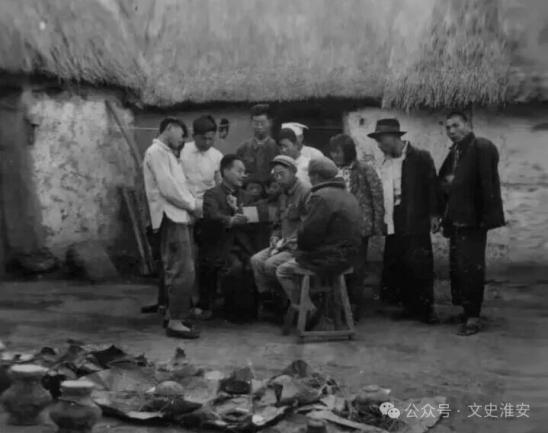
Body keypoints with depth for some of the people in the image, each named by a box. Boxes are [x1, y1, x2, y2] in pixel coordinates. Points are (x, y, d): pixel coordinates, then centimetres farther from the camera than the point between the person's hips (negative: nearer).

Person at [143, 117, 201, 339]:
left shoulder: (167, 153, 24)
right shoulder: (156, 152, -7)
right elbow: (167, 188, -15)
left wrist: (192, 203, 4)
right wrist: (191, 205, -7)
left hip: (180, 215, 10)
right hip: (170, 216, -10)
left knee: (178, 269, 15)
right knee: (182, 271, -12)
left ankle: (175, 316, 25)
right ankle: (175, 322, -8)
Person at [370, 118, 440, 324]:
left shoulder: (420, 157, -4)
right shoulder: (386, 162, 12)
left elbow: (432, 186, -5)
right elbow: (382, 192, 12)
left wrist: (433, 214, -9)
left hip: (415, 222, -6)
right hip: (393, 225, 6)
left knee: (419, 266, -4)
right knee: (397, 266, 7)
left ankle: (426, 308, 7)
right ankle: (410, 307, 18)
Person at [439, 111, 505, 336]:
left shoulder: (482, 147, -10)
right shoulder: (454, 152, 17)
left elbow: (486, 183, -17)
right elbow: (442, 181, 19)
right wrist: (447, 183, -1)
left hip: (473, 219, -9)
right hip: (455, 220, 9)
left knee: (470, 267, -6)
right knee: (456, 267, 13)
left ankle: (473, 317, 2)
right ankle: (466, 310, 25)